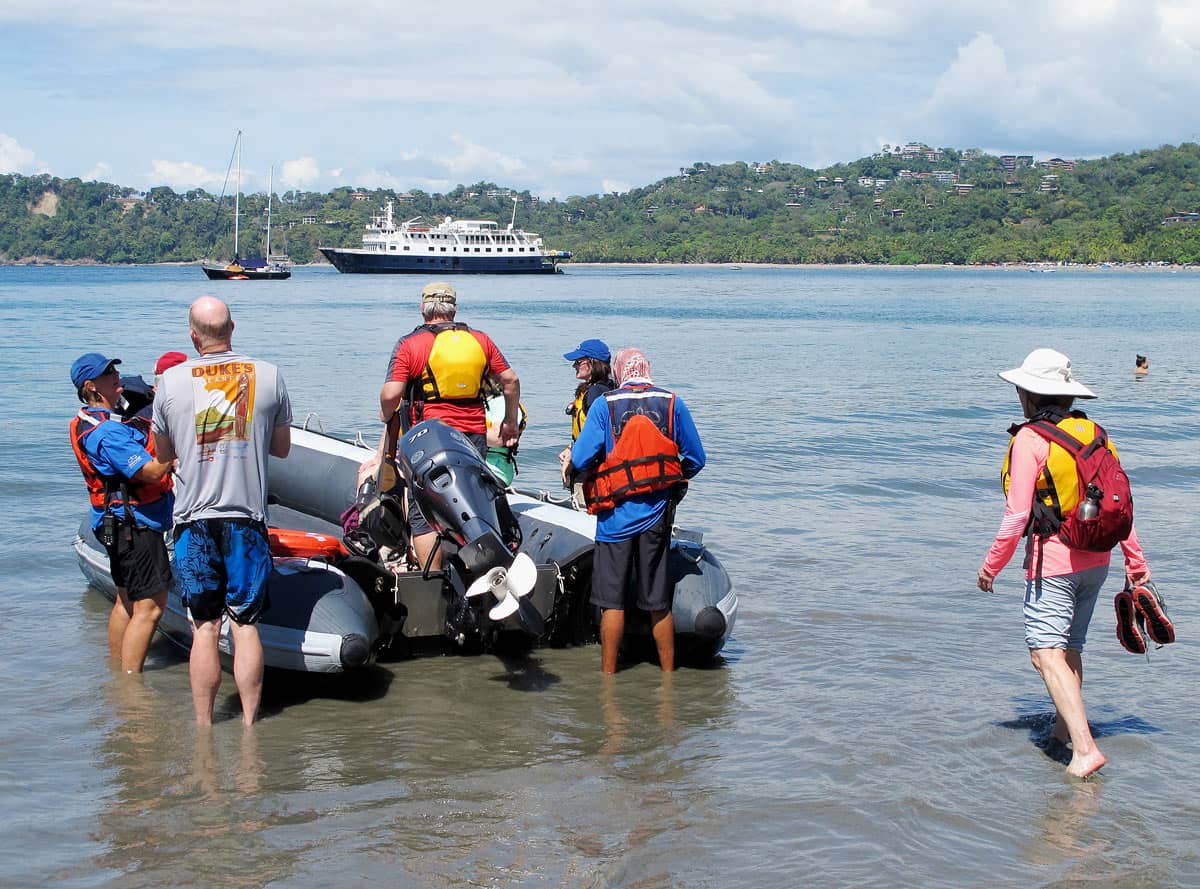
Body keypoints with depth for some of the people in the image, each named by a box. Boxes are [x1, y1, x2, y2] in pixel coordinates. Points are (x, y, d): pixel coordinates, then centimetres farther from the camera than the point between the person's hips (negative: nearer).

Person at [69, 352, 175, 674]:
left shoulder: (89, 421, 12)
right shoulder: (107, 431, -21)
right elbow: (152, 472, -26)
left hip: (117, 523, 11)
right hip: (134, 524, -11)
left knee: (128, 599, 21)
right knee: (150, 606, -10)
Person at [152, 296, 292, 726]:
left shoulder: (171, 380, -3)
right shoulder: (268, 375, -2)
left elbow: (164, 452, 10)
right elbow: (282, 448, 9)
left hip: (193, 517, 0)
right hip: (247, 516, 0)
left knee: (204, 629, 6)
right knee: (246, 626, 6)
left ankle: (203, 728, 11)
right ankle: (249, 724, 8)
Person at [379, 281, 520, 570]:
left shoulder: (409, 345, -3)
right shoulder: (480, 340, 10)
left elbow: (391, 394, -11)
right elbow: (510, 380, 13)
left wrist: (387, 416, 10)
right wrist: (511, 423, 24)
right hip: (475, 437, 4)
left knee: (423, 514, 3)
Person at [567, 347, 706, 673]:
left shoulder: (604, 405, -4)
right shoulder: (672, 404, 1)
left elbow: (581, 459, -8)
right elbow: (696, 459, 4)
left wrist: (568, 470, 14)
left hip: (616, 515, -2)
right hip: (657, 514, 2)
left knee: (612, 600, 6)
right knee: (658, 602, 11)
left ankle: (608, 673, 10)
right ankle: (668, 673, 18)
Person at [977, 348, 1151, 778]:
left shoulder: (1030, 440, -13)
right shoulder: (1094, 433, 6)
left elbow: (1017, 516, -15)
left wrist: (991, 565, -3)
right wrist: (1136, 562, 18)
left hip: (1053, 561, -7)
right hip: (1096, 560, 7)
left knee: (1047, 654, -12)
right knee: (1070, 649, 21)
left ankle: (1085, 748, -24)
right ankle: (1064, 728, 35)